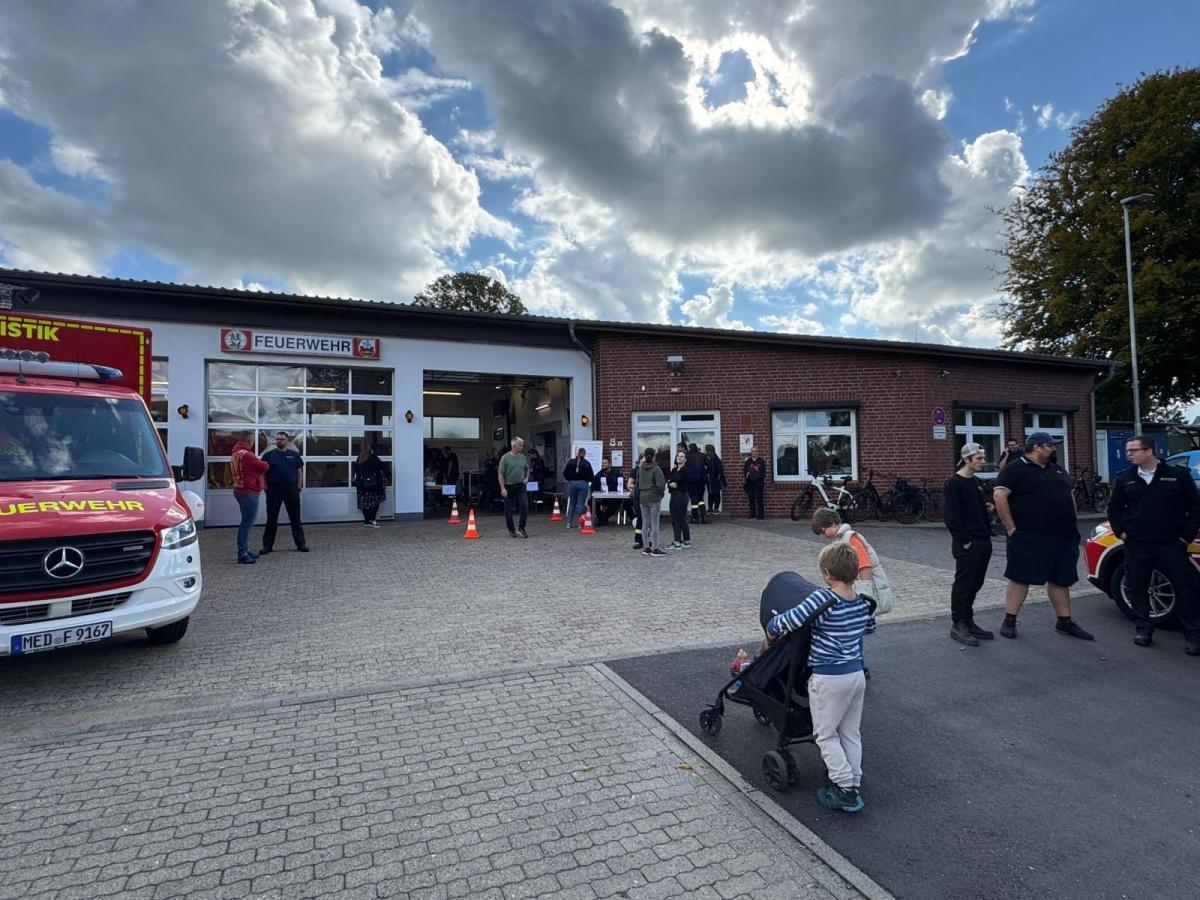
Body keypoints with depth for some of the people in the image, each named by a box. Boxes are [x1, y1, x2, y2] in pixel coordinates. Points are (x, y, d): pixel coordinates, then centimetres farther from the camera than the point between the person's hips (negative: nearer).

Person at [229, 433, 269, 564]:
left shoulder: (235, 454, 14)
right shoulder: (246, 454, -19)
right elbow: (263, 467, -15)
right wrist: (266, 464, 8)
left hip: (240, 490, 11)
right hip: (248, 492, -11)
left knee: (247, 522, 17)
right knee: (247, 523, -7)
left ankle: (245, 551, 23)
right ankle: (242, 554, -6)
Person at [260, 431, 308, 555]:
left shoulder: (294, 454, 7)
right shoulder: (268, 455, 3)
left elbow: (299, 471, 10)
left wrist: (299, 486, 1)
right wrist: (265, 487, -4)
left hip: (291, 489, 1)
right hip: (274, 489, -1)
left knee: (295, 518, 6)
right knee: (271, 519, 6)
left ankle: (300, 544, 11)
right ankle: (267, 545, 15)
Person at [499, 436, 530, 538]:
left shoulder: (523, 457, 9)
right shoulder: (505, 458, -6)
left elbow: (527, 469, 25)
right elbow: (500, 474, -8)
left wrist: (526, 478, 6)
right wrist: (503, 488, -14)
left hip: (521, 486, 3)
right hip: (509, 487, -3)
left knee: (525, 507, -9)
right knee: (508, 510, 4)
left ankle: (521, 528, 4)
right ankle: (511, 530, 19)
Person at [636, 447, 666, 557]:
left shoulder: (640, 468, 3)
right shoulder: (656, 469, -13)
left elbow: (637, 483, 5)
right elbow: (661, 485, -17)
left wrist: (638, 495, 13)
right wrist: (661, 493, 2)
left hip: (642, 498, 5)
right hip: (654, 498, -5)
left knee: (645, 523, 11)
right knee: (654, 523, 0)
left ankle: (646, 547, 15)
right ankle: (655, 548, 2)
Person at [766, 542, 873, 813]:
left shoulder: (823, 599, -22)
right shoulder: (864, 602, 1)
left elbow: (789, 621, -26)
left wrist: (772, 629, -6)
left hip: (829, 679, -7)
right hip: (857, 673, 7)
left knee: (826, 735, 9)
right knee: (850, 733, 19)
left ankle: (845, 789, 9)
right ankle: (855, 784, 27)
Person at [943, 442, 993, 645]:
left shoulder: (977, 482, 13)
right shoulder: (954, 483, -12)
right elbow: (951, 517, -16)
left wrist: (987, 534, 11)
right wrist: (965, 541, -16)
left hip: (983, 542, 8)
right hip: (967, 545, -8)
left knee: (975, 583, 13)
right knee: (963, 583, -2)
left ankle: (968, 621, 23)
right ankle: (957, 625, 6)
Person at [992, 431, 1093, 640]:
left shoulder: (1057, 469, 18)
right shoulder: (1015, 469, -7)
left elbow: (1070, 494, 25)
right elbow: (999, 495, -16)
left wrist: (1073, 524, 15)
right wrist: (1011, 527, -16)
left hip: (1063, 537, 7)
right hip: (1028, 537, -7)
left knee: (1061, 580, 14)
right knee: (1020, 578, -2)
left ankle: (1065, 622, 25)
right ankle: (1009, 621, 6)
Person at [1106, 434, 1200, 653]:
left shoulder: (1178, 475, -1)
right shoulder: (1124, 479, 6)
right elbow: (1114, 508, 15)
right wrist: (1121, 532, 5)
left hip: (1171, 545, -2)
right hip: (1136, 547, 2)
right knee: (1136, 588, 7)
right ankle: (1143, 629, 20)